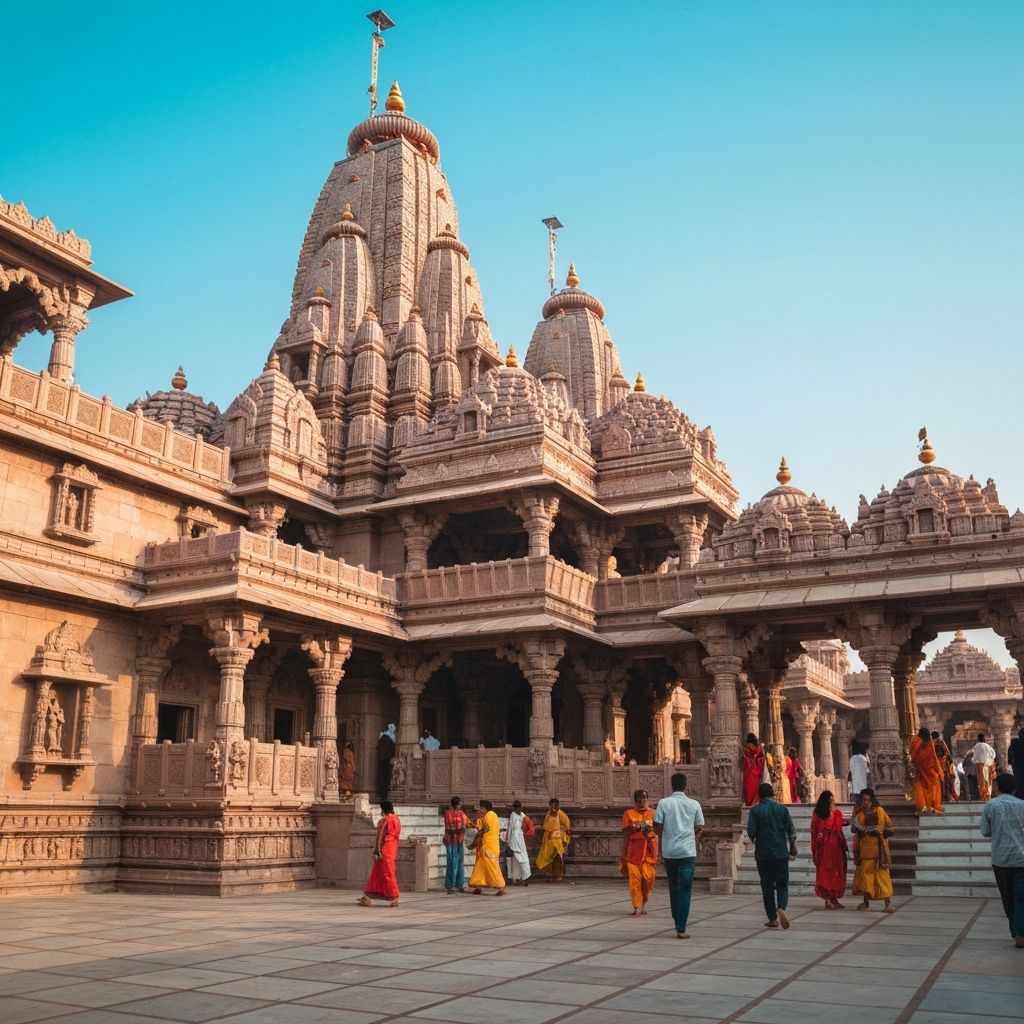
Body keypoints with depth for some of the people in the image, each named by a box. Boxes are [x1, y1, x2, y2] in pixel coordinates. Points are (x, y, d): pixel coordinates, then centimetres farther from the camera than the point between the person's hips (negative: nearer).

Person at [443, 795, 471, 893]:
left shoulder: (461, 813, 13)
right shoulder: (448, 813, -9)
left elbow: (468, 823, 18)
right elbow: (448, 828, -14)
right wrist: (458, 829, -26)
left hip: (460, 841, 7)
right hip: (451, 841, -7)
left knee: (460, 863, 10)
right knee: (452, 864, -7)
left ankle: (459, 885, 17)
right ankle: (449, 886, -2)